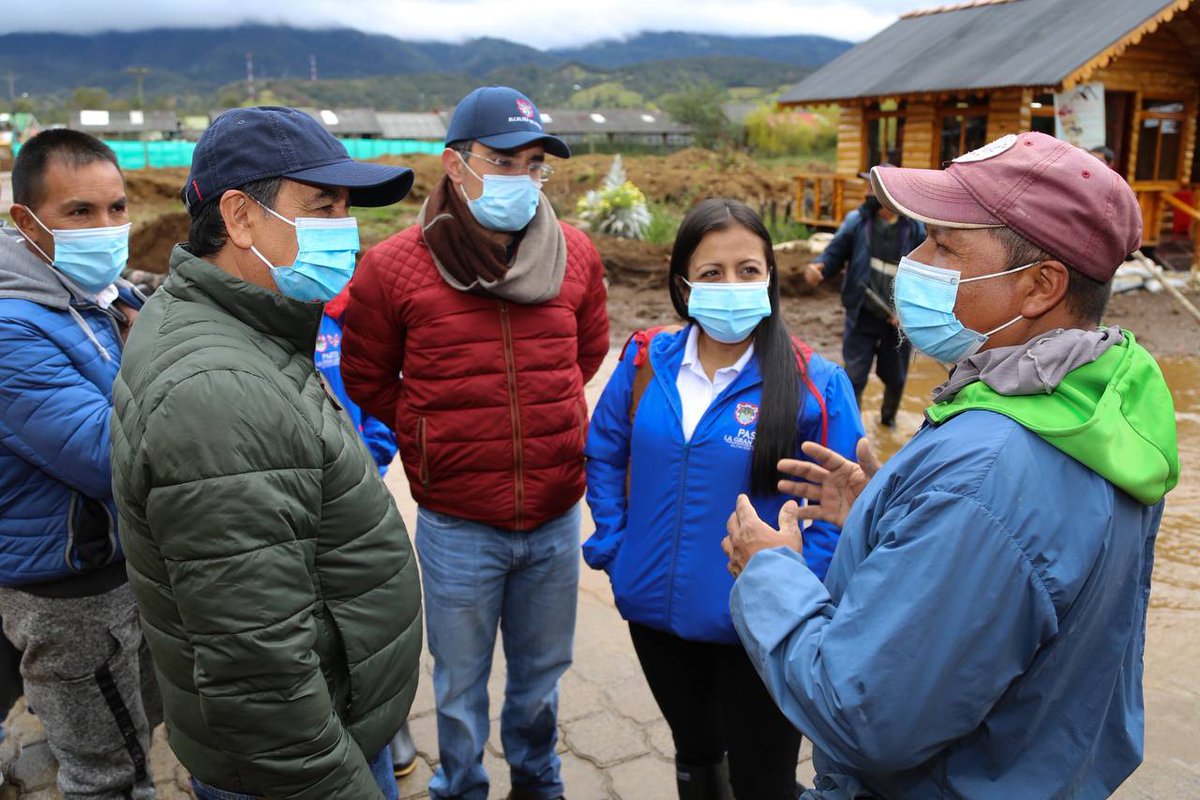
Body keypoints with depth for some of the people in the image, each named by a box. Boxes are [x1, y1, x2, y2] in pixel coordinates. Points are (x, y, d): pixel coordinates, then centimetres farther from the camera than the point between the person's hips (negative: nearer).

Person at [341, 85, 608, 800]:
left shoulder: (576, 254, -4)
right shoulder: (395, 267, -12)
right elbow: (366, 379, 2)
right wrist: (430, 439, 3)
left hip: (557, 517, 3)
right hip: (457, 525, -2)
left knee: (542, 671, 23)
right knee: (461, 684, 18)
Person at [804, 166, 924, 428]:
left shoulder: (916, 228, -8)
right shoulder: (856, 220, -7)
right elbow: (835, 253, -4)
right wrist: (818, 267, -27)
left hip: (899, 319, 2)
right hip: (863, 316, -1)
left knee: (896, 377, 21)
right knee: (854, 377, -1)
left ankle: (888, 417, 49)